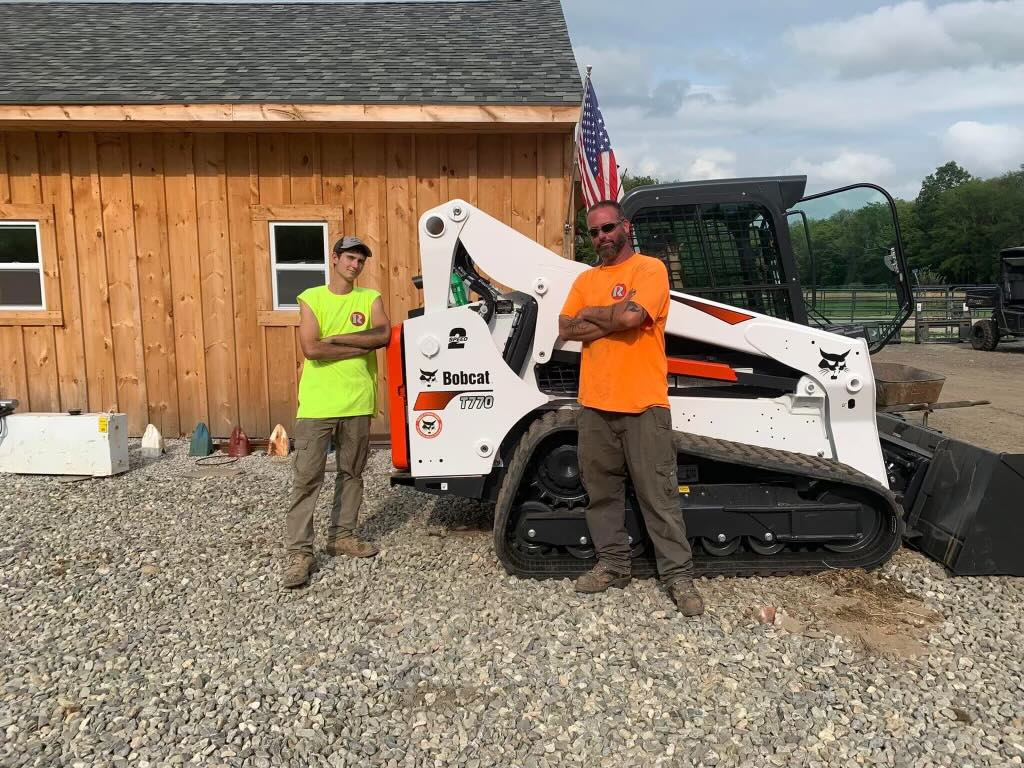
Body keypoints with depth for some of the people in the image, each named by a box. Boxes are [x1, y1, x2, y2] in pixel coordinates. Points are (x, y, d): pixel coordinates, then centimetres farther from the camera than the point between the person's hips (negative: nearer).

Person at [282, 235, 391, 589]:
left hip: (357, 402, 3)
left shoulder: (370, 298, 7)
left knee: (351, 474, 13)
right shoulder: (311, 298, 1)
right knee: (306, 478, -3)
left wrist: (336, 338, -14)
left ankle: (342, 536, 28)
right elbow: (311, 349, -13)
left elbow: (383, 334, -12)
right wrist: (361, 346, -12)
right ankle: (300, 551, 2)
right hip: (316, 403, -3)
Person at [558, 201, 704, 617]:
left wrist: (590, 313, -2)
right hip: (594, 405, 6)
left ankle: (679, 575, 10)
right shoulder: (585, 279, 15)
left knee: (659, 495, 0)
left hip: (643, 404, -6)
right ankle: (612, 564, 27)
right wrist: (613, 321, -9)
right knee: (601, 491, 13)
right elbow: (566, 329, 4)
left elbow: (631, 316, -19)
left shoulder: (650, 269, -3)